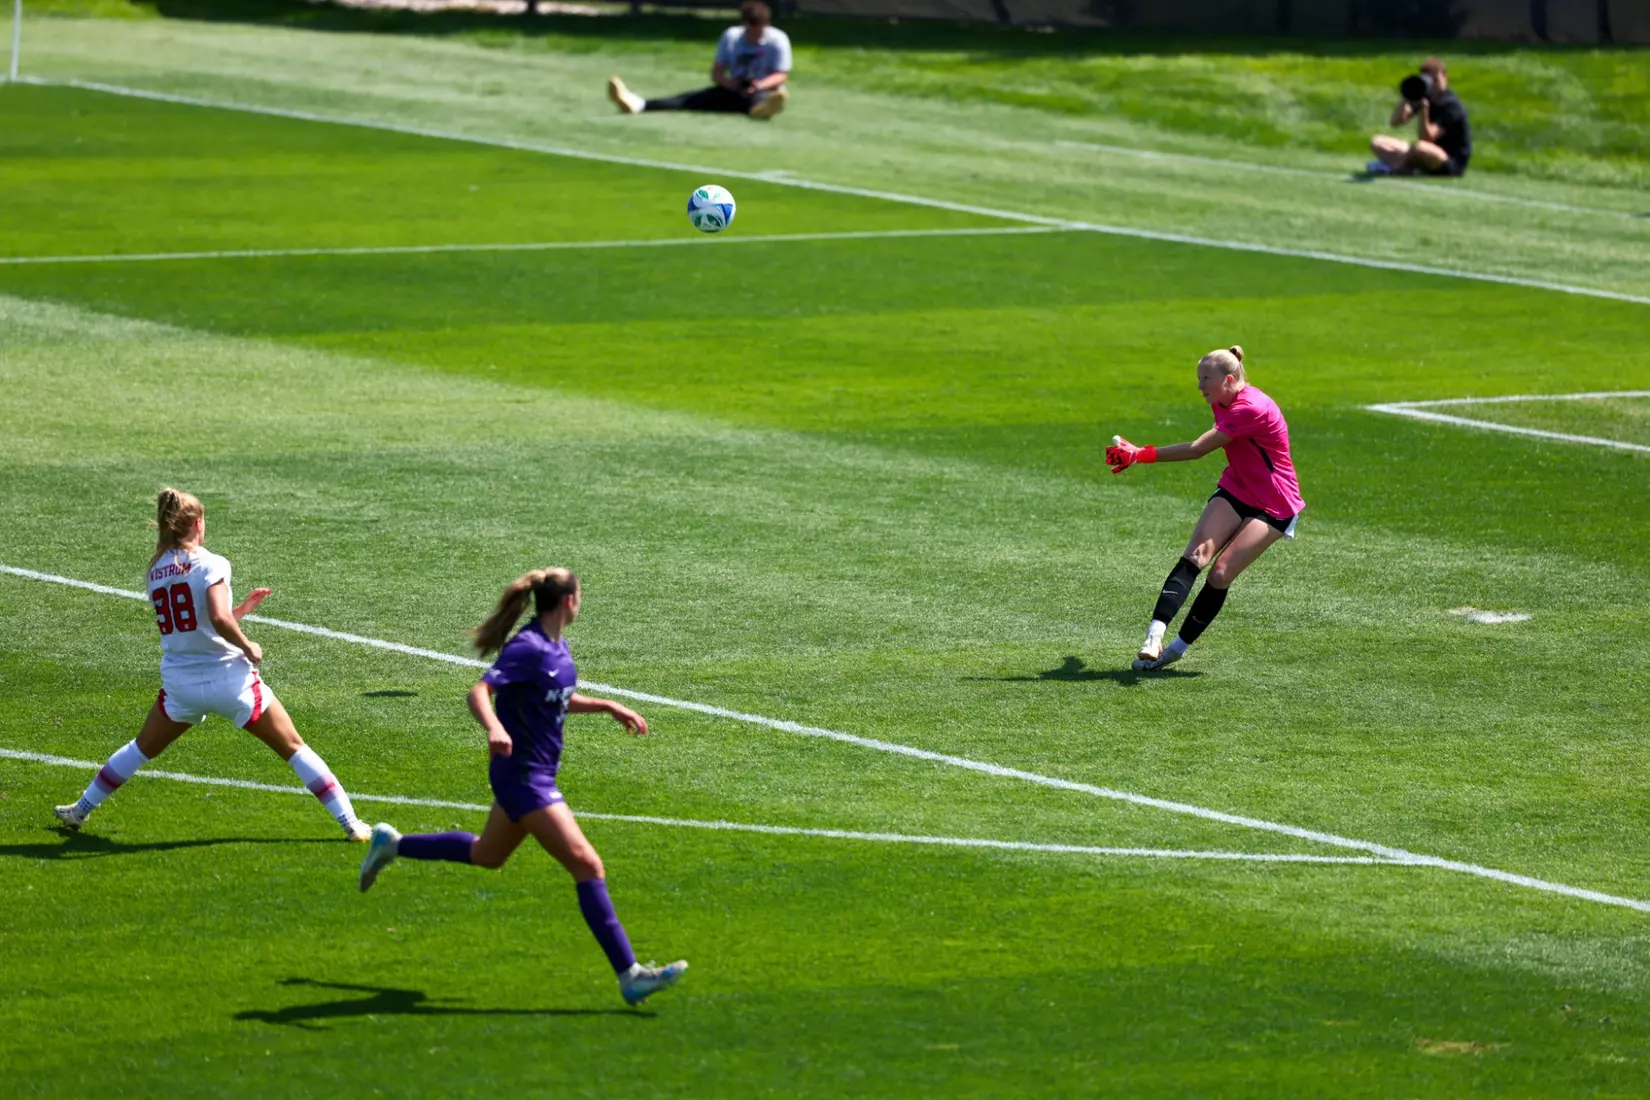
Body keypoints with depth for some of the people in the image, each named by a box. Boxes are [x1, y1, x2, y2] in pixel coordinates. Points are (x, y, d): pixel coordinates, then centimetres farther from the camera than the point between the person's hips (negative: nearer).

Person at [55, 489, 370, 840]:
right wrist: (249, 648, -9)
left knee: (142, 748, 27)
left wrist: (244, 607, 19)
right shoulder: (210, 564, -11)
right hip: (229, 678, -5)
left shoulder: (156, 571, 8)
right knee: (293, 748, 4)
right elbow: (220, 619, -26)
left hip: (179, 685, 5)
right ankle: (350, 823, 1)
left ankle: (81, 809, 33)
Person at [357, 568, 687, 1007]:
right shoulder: (527, 649, -20)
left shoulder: (556, 649, 8)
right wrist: (494, 727, -49)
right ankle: (630, 976, -17)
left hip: (537, 773, 10)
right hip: (523, 776, -10)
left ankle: (392, 844, 45)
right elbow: (479, 691, -30)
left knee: (487, 854, 30)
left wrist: (608, 707, 19)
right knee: (587, 866, -15)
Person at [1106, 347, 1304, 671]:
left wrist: (1139, 455, -26)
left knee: (1221, 572, -17)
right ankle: (1155, 636, -30)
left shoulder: (1251, 409, -28)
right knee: (1195, 555, -17)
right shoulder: (1224, 402, 0)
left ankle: (1178, 647, -5)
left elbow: (1196, 450, -28)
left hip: (1273, 507, -7)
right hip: (1235, 492, 7)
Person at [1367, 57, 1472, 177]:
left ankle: (1391, 166, -11)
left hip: (1452, 164, -8)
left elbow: (1426, 138, -25)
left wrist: (1423, 109, -36)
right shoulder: (1424, 98, 6)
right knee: (1377, 142, 2)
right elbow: (1396, 122, -2)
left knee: (1420, 147, -41)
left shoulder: (1451, 105, -17)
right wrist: (1406, 99, -18)